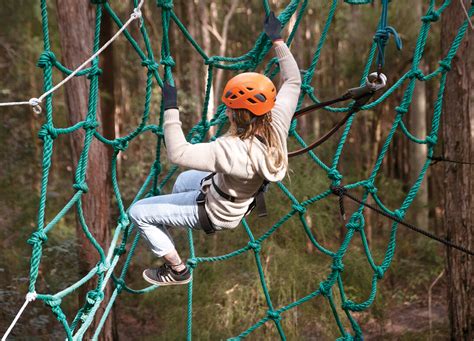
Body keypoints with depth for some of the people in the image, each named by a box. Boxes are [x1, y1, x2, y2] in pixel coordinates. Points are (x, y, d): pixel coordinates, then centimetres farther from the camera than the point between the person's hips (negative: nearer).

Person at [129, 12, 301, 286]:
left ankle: (177, 270, 14)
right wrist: (278, 40, -1)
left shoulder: (234, 151, -44)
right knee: (183, 181, 34)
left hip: (216, 213, -8)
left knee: (139, 212, 2)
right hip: (243, 193, 8)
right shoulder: (277, 126, -23)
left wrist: (170, 108, -36)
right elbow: (293, 81, -7)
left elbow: (178, 153, -44)